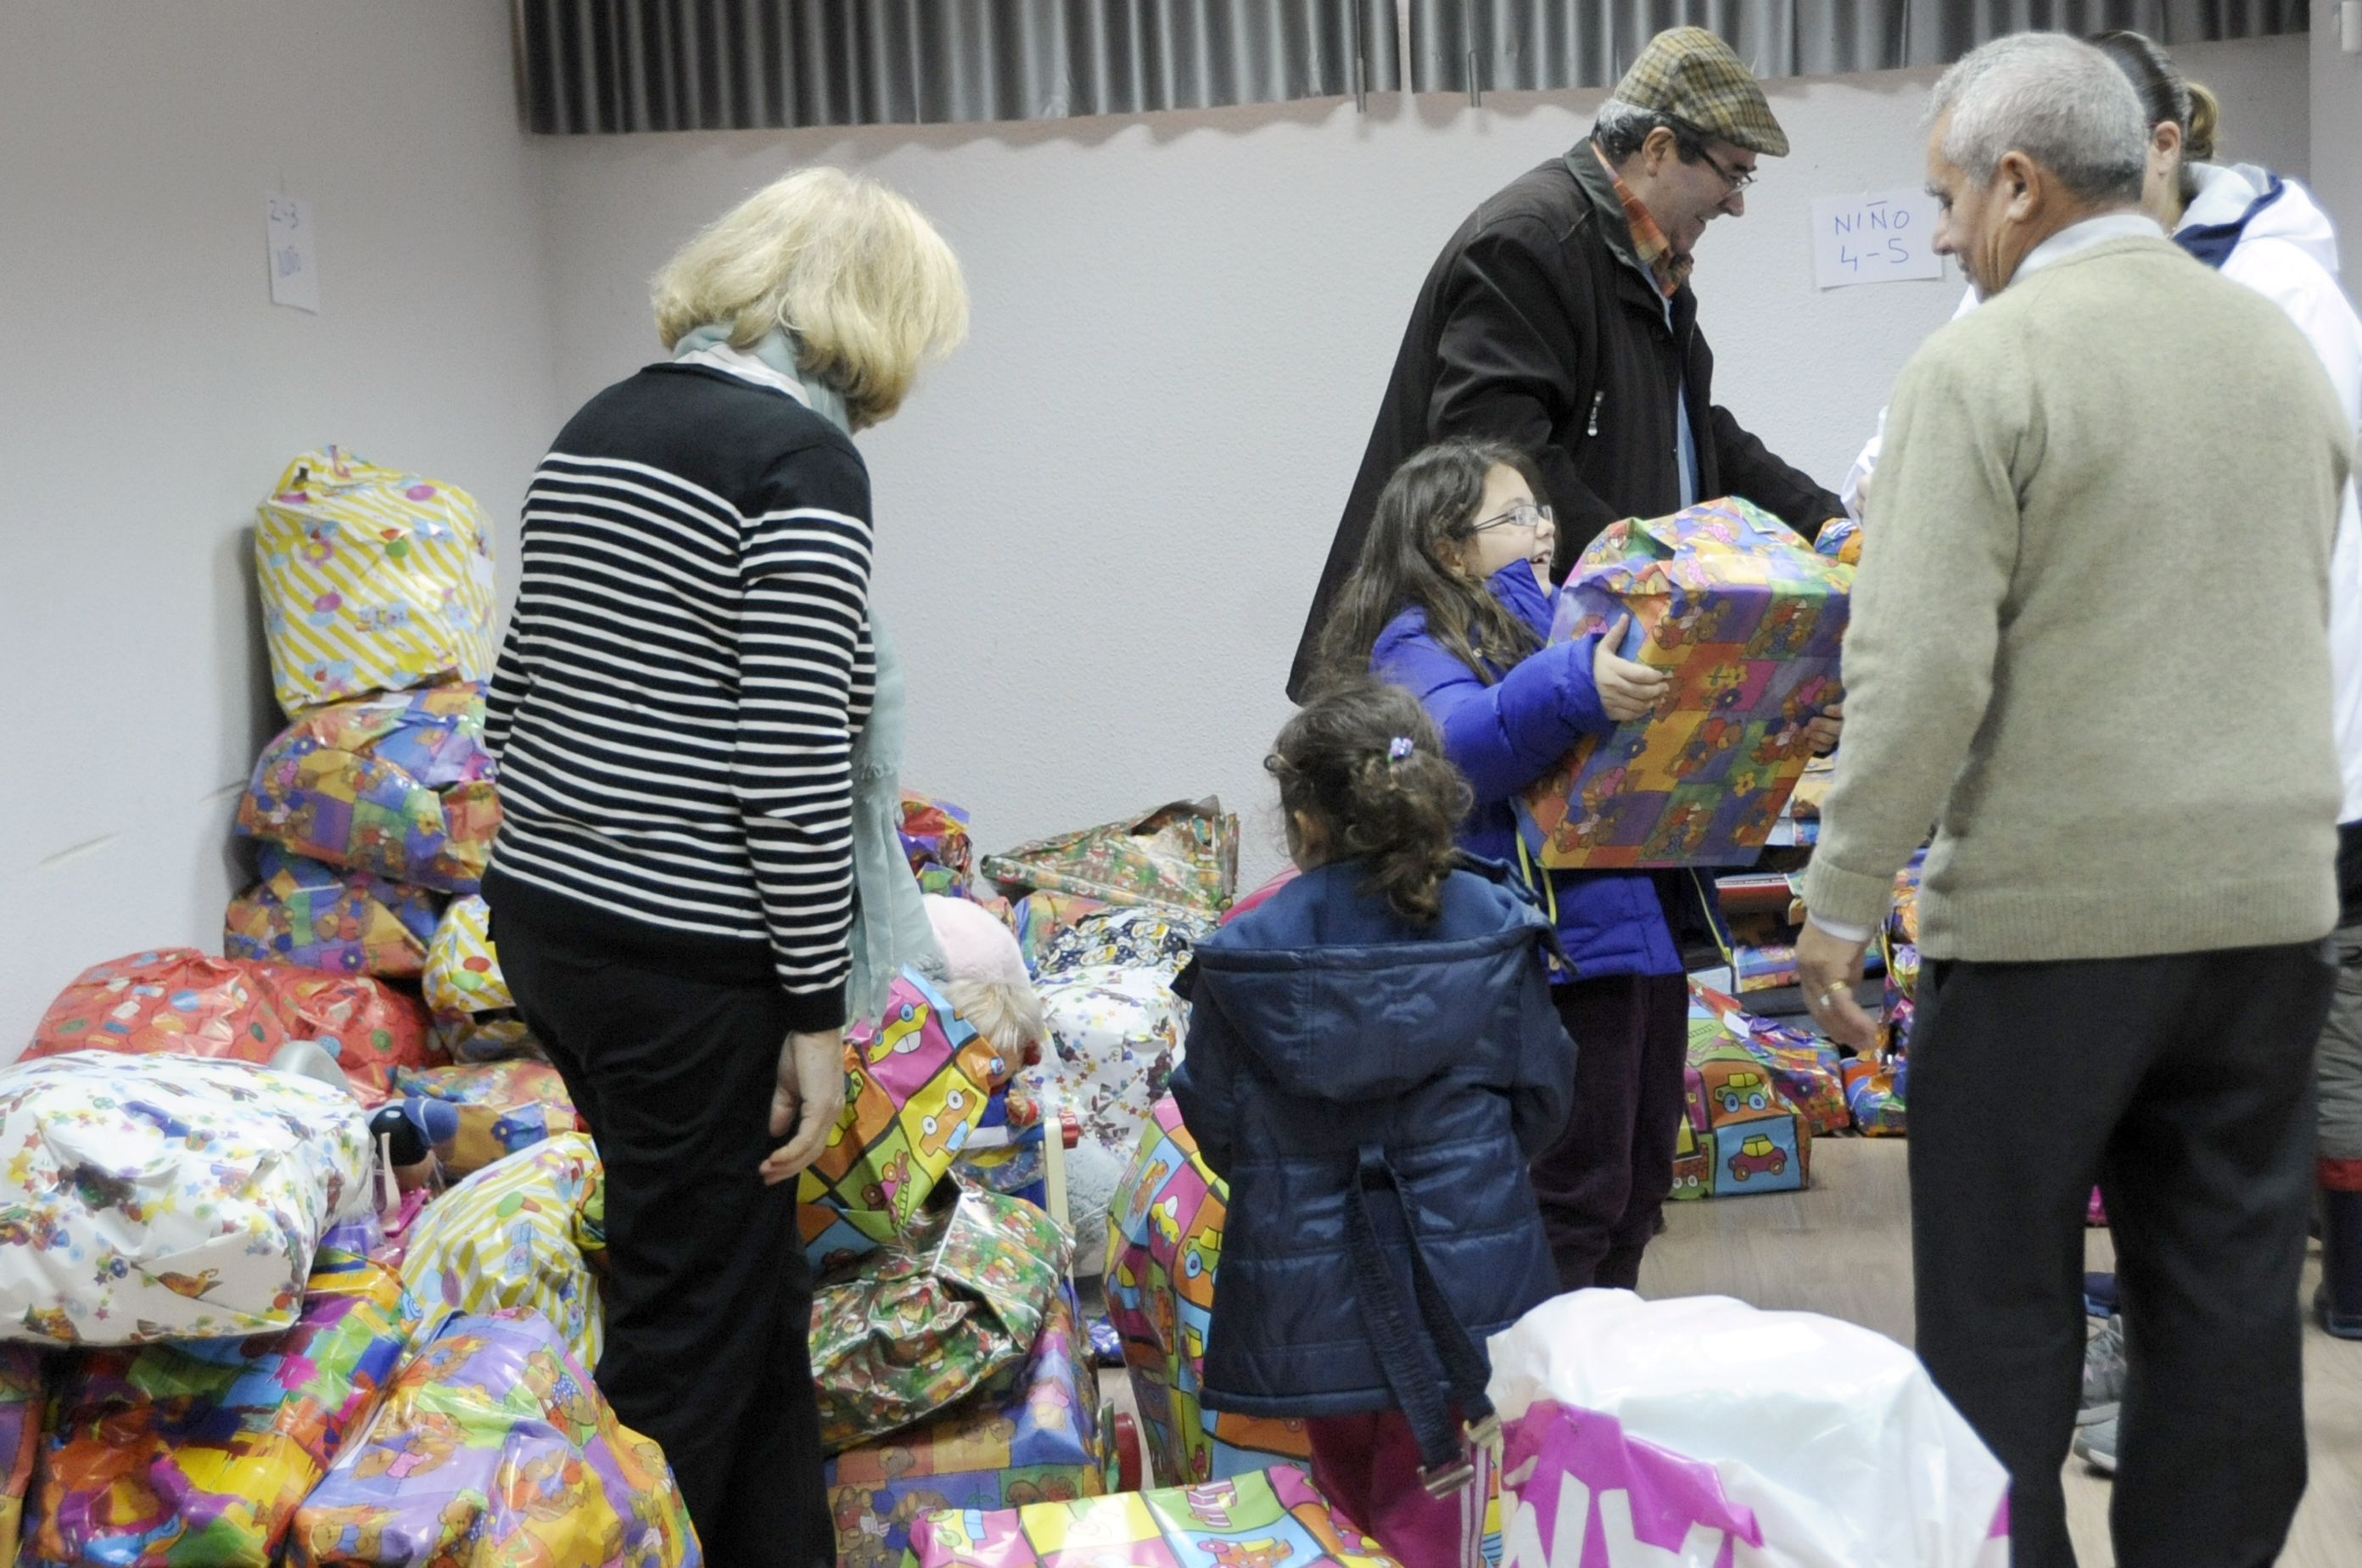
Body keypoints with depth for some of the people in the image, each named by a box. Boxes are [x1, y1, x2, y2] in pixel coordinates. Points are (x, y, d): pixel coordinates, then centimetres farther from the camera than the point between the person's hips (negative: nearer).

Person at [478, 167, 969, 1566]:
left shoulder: (600, 427, 11)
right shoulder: (803, 460, -15)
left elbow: (518, 700, 15)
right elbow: (791, 769, -19)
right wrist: (819, 1008, -13)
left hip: (540, 918, 9)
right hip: (684, 966, -9)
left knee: (753, 1286, 21)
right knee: (690, 1332, 6)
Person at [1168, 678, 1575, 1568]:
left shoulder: (1244, 959, -13)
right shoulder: (1492, 928, -8)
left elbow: (1216, 1127, -3)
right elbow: (1542, 1098, 3)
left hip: (1308, 1284, -1)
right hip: (1460, 1281, 1)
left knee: (1347, 1474, 21)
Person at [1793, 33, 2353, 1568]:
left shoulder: (1982, 368, -11)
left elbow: (1922, 666, -17)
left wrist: (1844, 896, -10)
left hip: (2057, 906, -6)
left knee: (2001, 1306, 6)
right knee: (2230, 1298, 13)